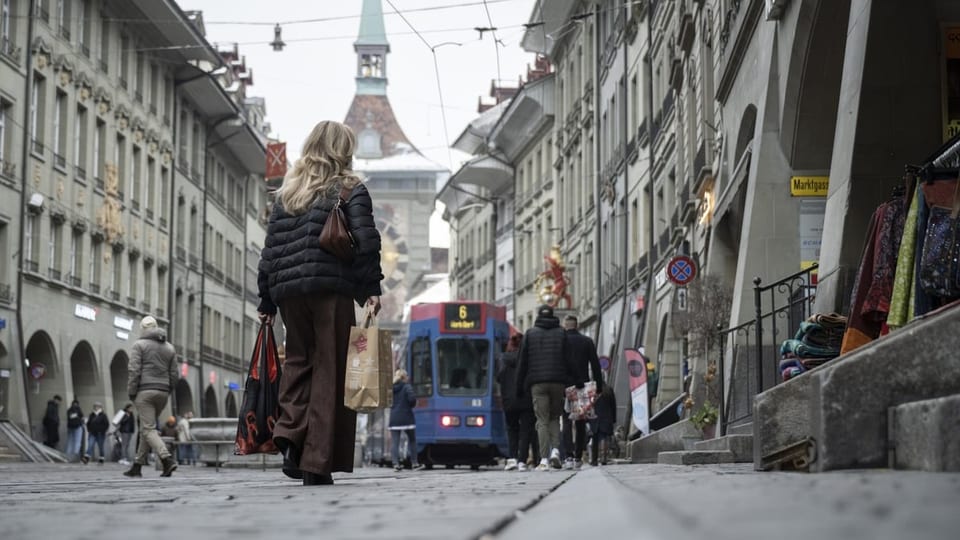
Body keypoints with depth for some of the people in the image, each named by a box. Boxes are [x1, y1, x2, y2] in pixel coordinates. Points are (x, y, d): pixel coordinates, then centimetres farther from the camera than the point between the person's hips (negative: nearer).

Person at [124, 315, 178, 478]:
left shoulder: (140, 345, -2)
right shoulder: (169, 348, 14)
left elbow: (134, 371, -10)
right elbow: (174, 375, 11)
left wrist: (131, 393, -5)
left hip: (144, 391, -6)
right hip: (162, 392, 6)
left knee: (149, 429, -8)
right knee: (147, 428, 14)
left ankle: (167, 459, -26)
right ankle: (137, 465, 16)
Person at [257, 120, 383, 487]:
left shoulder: (288, 193, 17)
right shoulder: (350, 189, 5)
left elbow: (270, 248, 15)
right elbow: (365, 241, -8)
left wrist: (267, 301, 17)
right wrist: (371, 289, -6)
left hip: (288, 289, 4)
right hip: (332, 290, -4)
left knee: (298, 361, 16)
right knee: (329, 370, -1)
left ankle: (289, 431, -8)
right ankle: (317, 462, -5)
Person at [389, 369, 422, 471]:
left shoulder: (391, 388, 8)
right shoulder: (407, 387, -6)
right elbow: (412, 398, -18)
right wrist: (412, 405, 2)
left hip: (394, 418, 3)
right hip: (406, 418, -3)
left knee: (394, 442, -1)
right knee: (412, 440, 12)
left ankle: (396, 464, -12)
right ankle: (414, 463, 14)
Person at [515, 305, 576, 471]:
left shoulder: (530, 334, 7)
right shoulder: (561, 334, 7)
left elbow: (522, 362, 7)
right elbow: (568, 360, 3)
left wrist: (520, 387, 12)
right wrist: (572, 382, 10)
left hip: (537, 383, -1)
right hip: (558, 382, 1)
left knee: (542, 421, -1)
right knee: (555, 417, 15)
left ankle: (544, 460, -10)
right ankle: (555, 450, -5)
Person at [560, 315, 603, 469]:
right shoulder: (587, 341, 5)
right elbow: (595, 365, 3)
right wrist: (599, 387, 5)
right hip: (583, 387, 2)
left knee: (567, 422, -2)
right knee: (581, 423, 10)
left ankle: (568, 456, -16)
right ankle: (578, 457, 10)